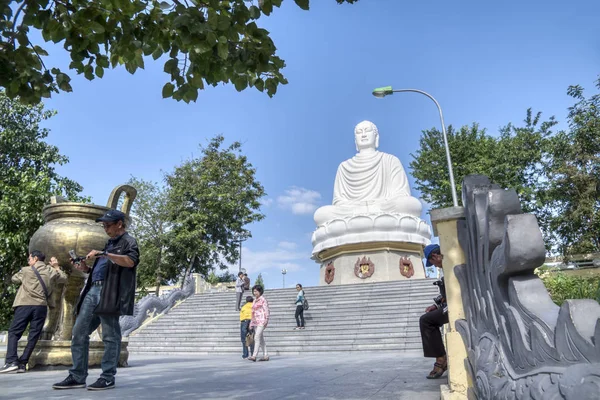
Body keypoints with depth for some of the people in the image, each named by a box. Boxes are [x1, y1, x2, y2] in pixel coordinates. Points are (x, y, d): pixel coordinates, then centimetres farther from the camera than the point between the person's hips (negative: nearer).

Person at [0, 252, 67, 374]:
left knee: (13, 332, 4)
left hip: (25, 305, -2)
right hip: (41, 306, 2)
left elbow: (14, 279, 22)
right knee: (33, 336, 5)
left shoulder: (26, 270, 4)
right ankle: (22, 363, 1)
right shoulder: (52, 271, 10)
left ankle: (11, 361, -10)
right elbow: (64, 278, 26)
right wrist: (57, 267, 28)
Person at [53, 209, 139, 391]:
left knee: (110, 336, -4)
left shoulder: (129, 242, 0)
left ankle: (107, 378, 3)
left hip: (110, 293, -9)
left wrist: (104, 254, -25)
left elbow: (130, 261, -21)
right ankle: (77, 376, 14)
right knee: (79, 332, 6)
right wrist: (87, 269, 14)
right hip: (93, 290, 9)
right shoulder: (109, 243, 27)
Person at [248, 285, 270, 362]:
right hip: (256, 321, 8)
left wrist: (266, 320, -18)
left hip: (262, 321, -8)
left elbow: (267, 311, -9)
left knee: (257, 337, -15)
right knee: (261, 339, 9)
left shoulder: (263, 300, -6)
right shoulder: (255, 300, 17)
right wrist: (251, 323, 18)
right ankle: (266, 355, 15)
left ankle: (254, 356, -17)